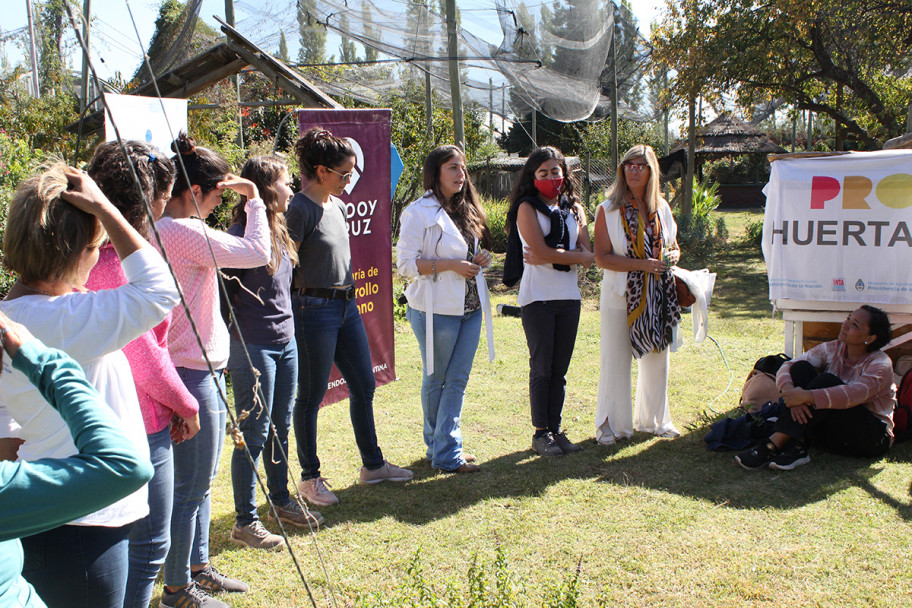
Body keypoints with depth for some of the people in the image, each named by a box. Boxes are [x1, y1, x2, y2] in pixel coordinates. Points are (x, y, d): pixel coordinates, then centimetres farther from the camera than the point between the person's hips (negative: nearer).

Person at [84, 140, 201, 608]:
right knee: (148, 545, 4)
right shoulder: (121, 264, -22)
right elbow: (145, 361, -20)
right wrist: (186, 406, -4)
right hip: (141, 427, -10)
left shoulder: (93, 256, 7)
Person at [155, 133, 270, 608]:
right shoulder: (181, 232, -20)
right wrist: (252, 197, -10)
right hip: (193, 373, -11)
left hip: (204, 369, 11)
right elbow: (257, 253, -21)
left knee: (200, 481, 21)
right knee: (191, 487, 2)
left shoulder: (174, 230, 11)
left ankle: (197, 567, 35)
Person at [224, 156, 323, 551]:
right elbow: (223, 295, -16)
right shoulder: (240, 235, -16)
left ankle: (281, 502, 32)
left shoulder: (278, 230, 11)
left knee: (280, 428, 17)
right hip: (252, 346, -8)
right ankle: (245, 522, 10)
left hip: (286, 342, 8)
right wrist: (230, 349, -16)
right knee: (255, 433, -1)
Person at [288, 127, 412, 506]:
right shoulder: (300, 210, -14)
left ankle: (373, 464, 28)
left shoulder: (337, 206, 11)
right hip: (314, 309, -9)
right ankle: (309, 478, 16)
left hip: (347, 306, 9)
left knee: (364, 386, 14)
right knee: (311, 396, 3)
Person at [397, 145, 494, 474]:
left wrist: (480, 259, 3)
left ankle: (445, 447, 16)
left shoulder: (466, 210, 13)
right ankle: (444, 454, 17)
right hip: (436, 309, -7)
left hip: (470, 308, 7)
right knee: (436, 379, 7)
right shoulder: (419, 212, -10)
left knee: (457, 380, 7)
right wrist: (450, 265, -19)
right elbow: (405, 264, -14)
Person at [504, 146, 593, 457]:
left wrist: (551, 257, -11)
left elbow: (588, 256, 1)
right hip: (538, 297, -5)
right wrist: (572, 255, -5)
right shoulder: (527, 207, -2)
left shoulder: (574, 208, 12)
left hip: (569, 297, 5)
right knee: (542, 368, -1)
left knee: (560, 369, 8)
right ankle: (541, 433, 9)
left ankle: (556, 429, 16)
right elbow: (540, 250, -16)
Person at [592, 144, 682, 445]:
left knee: (656, 358, 13)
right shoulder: (608, 210, -5)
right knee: (616, 361, -1)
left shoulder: (661, 208, 9)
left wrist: (672, 257, -5)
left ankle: (654, 419, 30)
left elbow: (673, 247, 19)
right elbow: (602, 258, -12)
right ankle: (612, 424, 13)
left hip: (658, 296, 5)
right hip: (621, 296, -4)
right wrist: (642, 264, -20)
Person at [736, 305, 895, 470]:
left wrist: (806, 396, -40)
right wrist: (790, 391, -32)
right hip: (831, 435, 5)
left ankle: (775, 443, -37)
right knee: (801, 368, -16)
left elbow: (854, 394, -32)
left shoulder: (880, 364, -12)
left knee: (827, 381, -30)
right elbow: (787, 366, -10)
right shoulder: (832, 349, 3)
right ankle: (797, 447, -32)